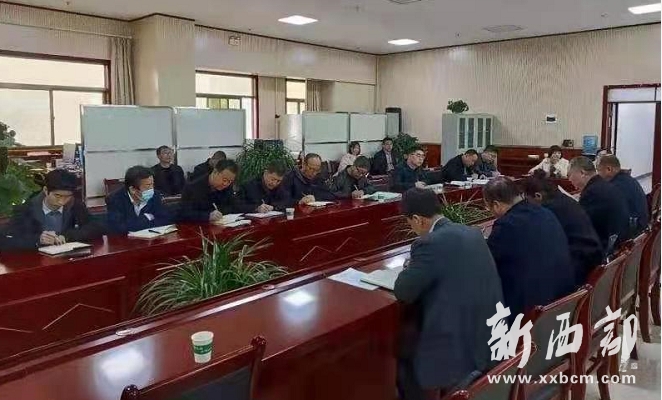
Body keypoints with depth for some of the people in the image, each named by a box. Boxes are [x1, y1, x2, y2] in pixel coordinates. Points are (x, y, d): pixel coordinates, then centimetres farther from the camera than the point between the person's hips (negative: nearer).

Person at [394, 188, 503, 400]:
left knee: (400, 351, 15)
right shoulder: (472, 232, 5)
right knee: (409, 338, 26)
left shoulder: (430, 243, -20)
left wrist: (411, 267, 5)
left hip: (460, 348, -8)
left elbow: (402, 293, -14)